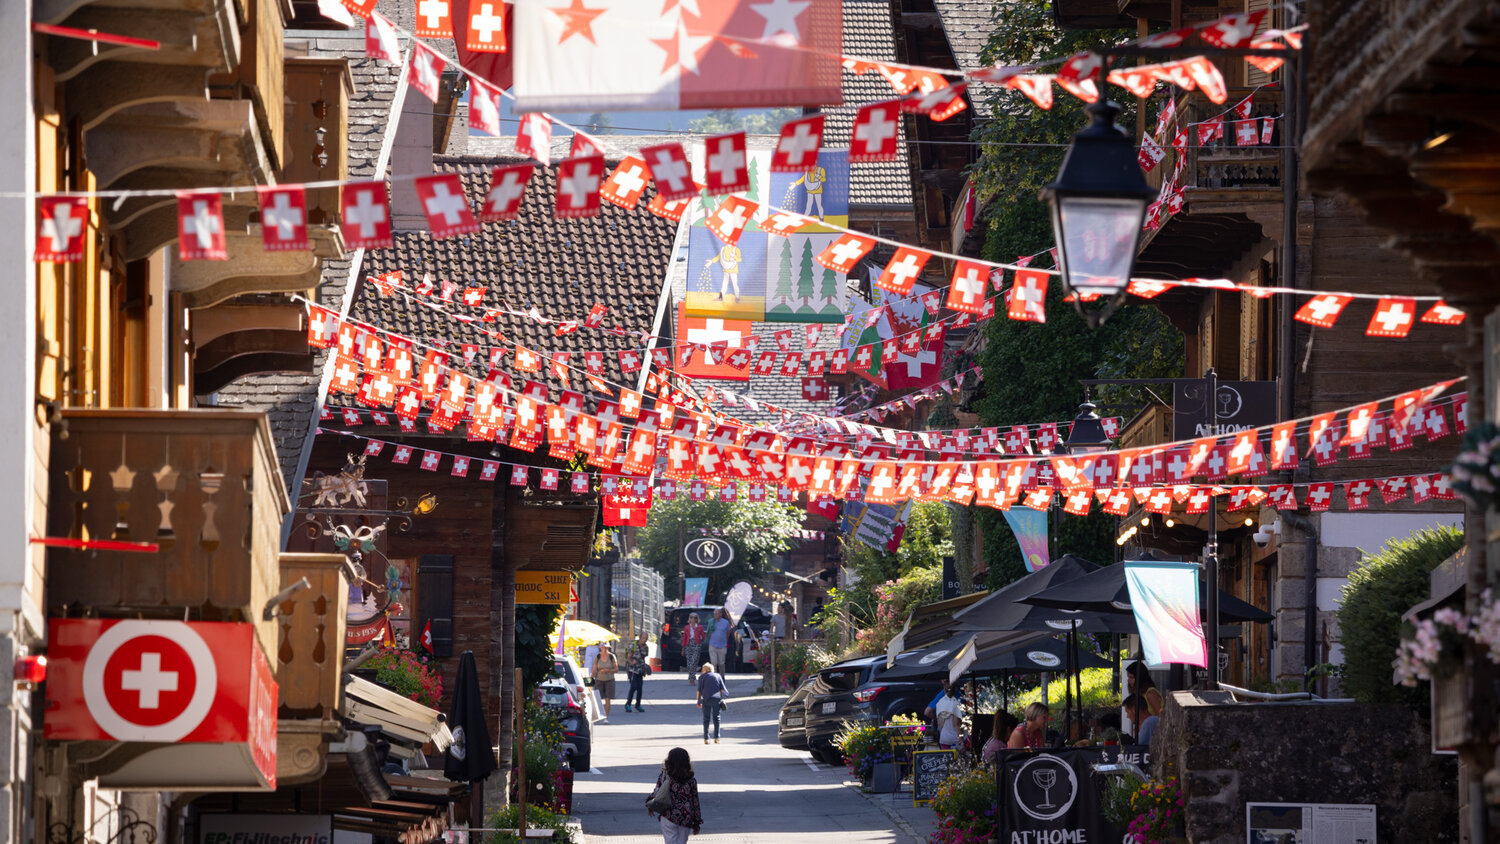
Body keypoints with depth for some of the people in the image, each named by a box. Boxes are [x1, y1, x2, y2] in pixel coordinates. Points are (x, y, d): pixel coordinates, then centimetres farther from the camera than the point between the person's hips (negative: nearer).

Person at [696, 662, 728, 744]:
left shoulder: (702, 676, 9)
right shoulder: (717, 675, 16)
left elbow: (699, 690, 3)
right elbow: (723, 689, 11)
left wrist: (698, 702, 9)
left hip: (707, 699, -2)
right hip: (717, 699, 2)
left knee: (706, 719, 4)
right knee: (716, 718, 13)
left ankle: (706, 739, 0)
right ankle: (716, 738, 9)